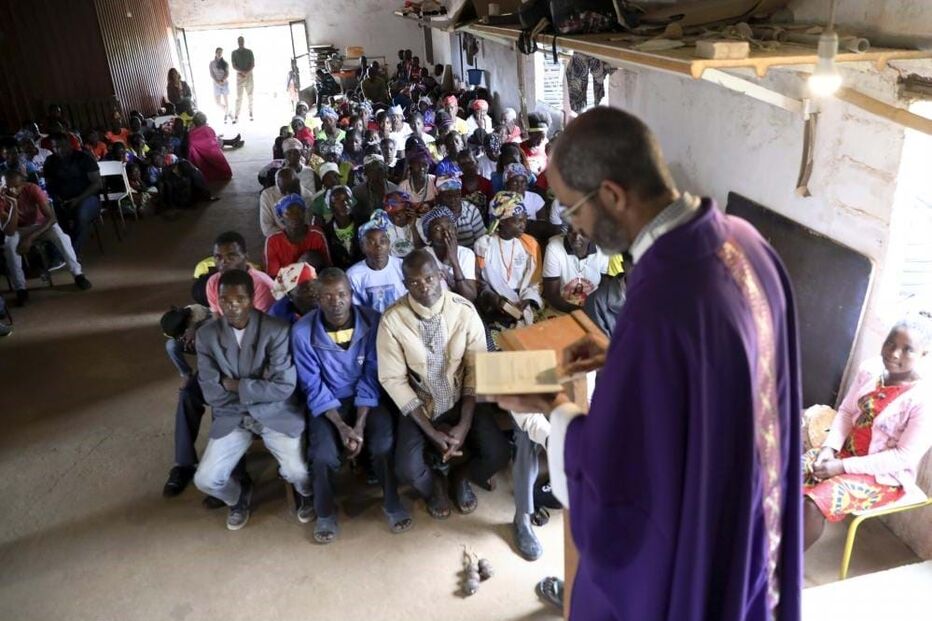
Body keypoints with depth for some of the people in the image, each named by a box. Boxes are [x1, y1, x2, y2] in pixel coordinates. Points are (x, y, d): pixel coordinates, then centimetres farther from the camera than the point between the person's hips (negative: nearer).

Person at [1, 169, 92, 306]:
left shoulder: (33, 189, -24)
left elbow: (51, 218, -28)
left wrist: (30, 238, -34)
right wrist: (13, 206, -40)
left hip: (41, 225, 0)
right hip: (19, 230, 1)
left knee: (61, 236, -32)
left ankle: (78, 274, -20)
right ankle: (21, 289, -24)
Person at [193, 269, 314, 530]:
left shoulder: (277, 329, -15)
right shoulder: (206, 335, -5)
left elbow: (284, 387, -19)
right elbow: (212, 394, -8)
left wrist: (236, 385, -15)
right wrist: (258, 386, -15)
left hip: (275, 412, -3)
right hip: (232, 415, 3)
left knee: (297, 473, -19)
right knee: (206, 480, -10)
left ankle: (305, 493, 21)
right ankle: (239, 495, 27)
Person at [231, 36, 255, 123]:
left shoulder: (249, 52, 5)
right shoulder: (234, 53, 5)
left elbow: (253, 65, 0)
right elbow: (234, 66, 0)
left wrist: (247, 72, -16)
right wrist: (241, 72, -18)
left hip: (249, 76, 1)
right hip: (239, 76, -1)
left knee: (250, 96, 3)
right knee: (239, 97, -5)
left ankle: (251, 114, 11)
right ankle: (236, 117, -8)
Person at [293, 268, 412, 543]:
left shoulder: (372, 321, -16)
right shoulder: (303, 331, -17)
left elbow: (372, 376, -12)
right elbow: (313, 386, -12)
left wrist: (360, 425, -19)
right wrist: (342, 426, -20)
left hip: (366, 398, 1)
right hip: (327, 403, 0)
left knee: (384, 445, -24)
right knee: (323, 455, -23)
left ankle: (392, 502, 4)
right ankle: (325, 513, 6)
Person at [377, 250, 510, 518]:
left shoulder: (465, 310, -13)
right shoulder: (392, 320, -16)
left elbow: (477, 368, -8)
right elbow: (393, 379, -13)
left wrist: (465, 424, -17)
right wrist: (431, 431, -17)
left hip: (463, 398, 1)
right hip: (419, 404, -1)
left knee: (497, 454, -16)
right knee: (407, 470, -21)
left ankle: (460, 476, 20)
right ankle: (434, 486, 18)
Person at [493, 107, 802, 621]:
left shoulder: (658, 304, -39)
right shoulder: (739, 238, -11)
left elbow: (612, 484, -28)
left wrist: (555, 411, -12)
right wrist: (620, 356, 1)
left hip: (676, 546, -7)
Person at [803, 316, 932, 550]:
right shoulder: (870, 369, -4)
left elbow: (904, 456, -20)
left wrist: (843, 466, -23)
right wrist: (830, 447, -14)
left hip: (884, 475, -6)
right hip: (847, 451, 6)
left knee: (812, 504, -26)